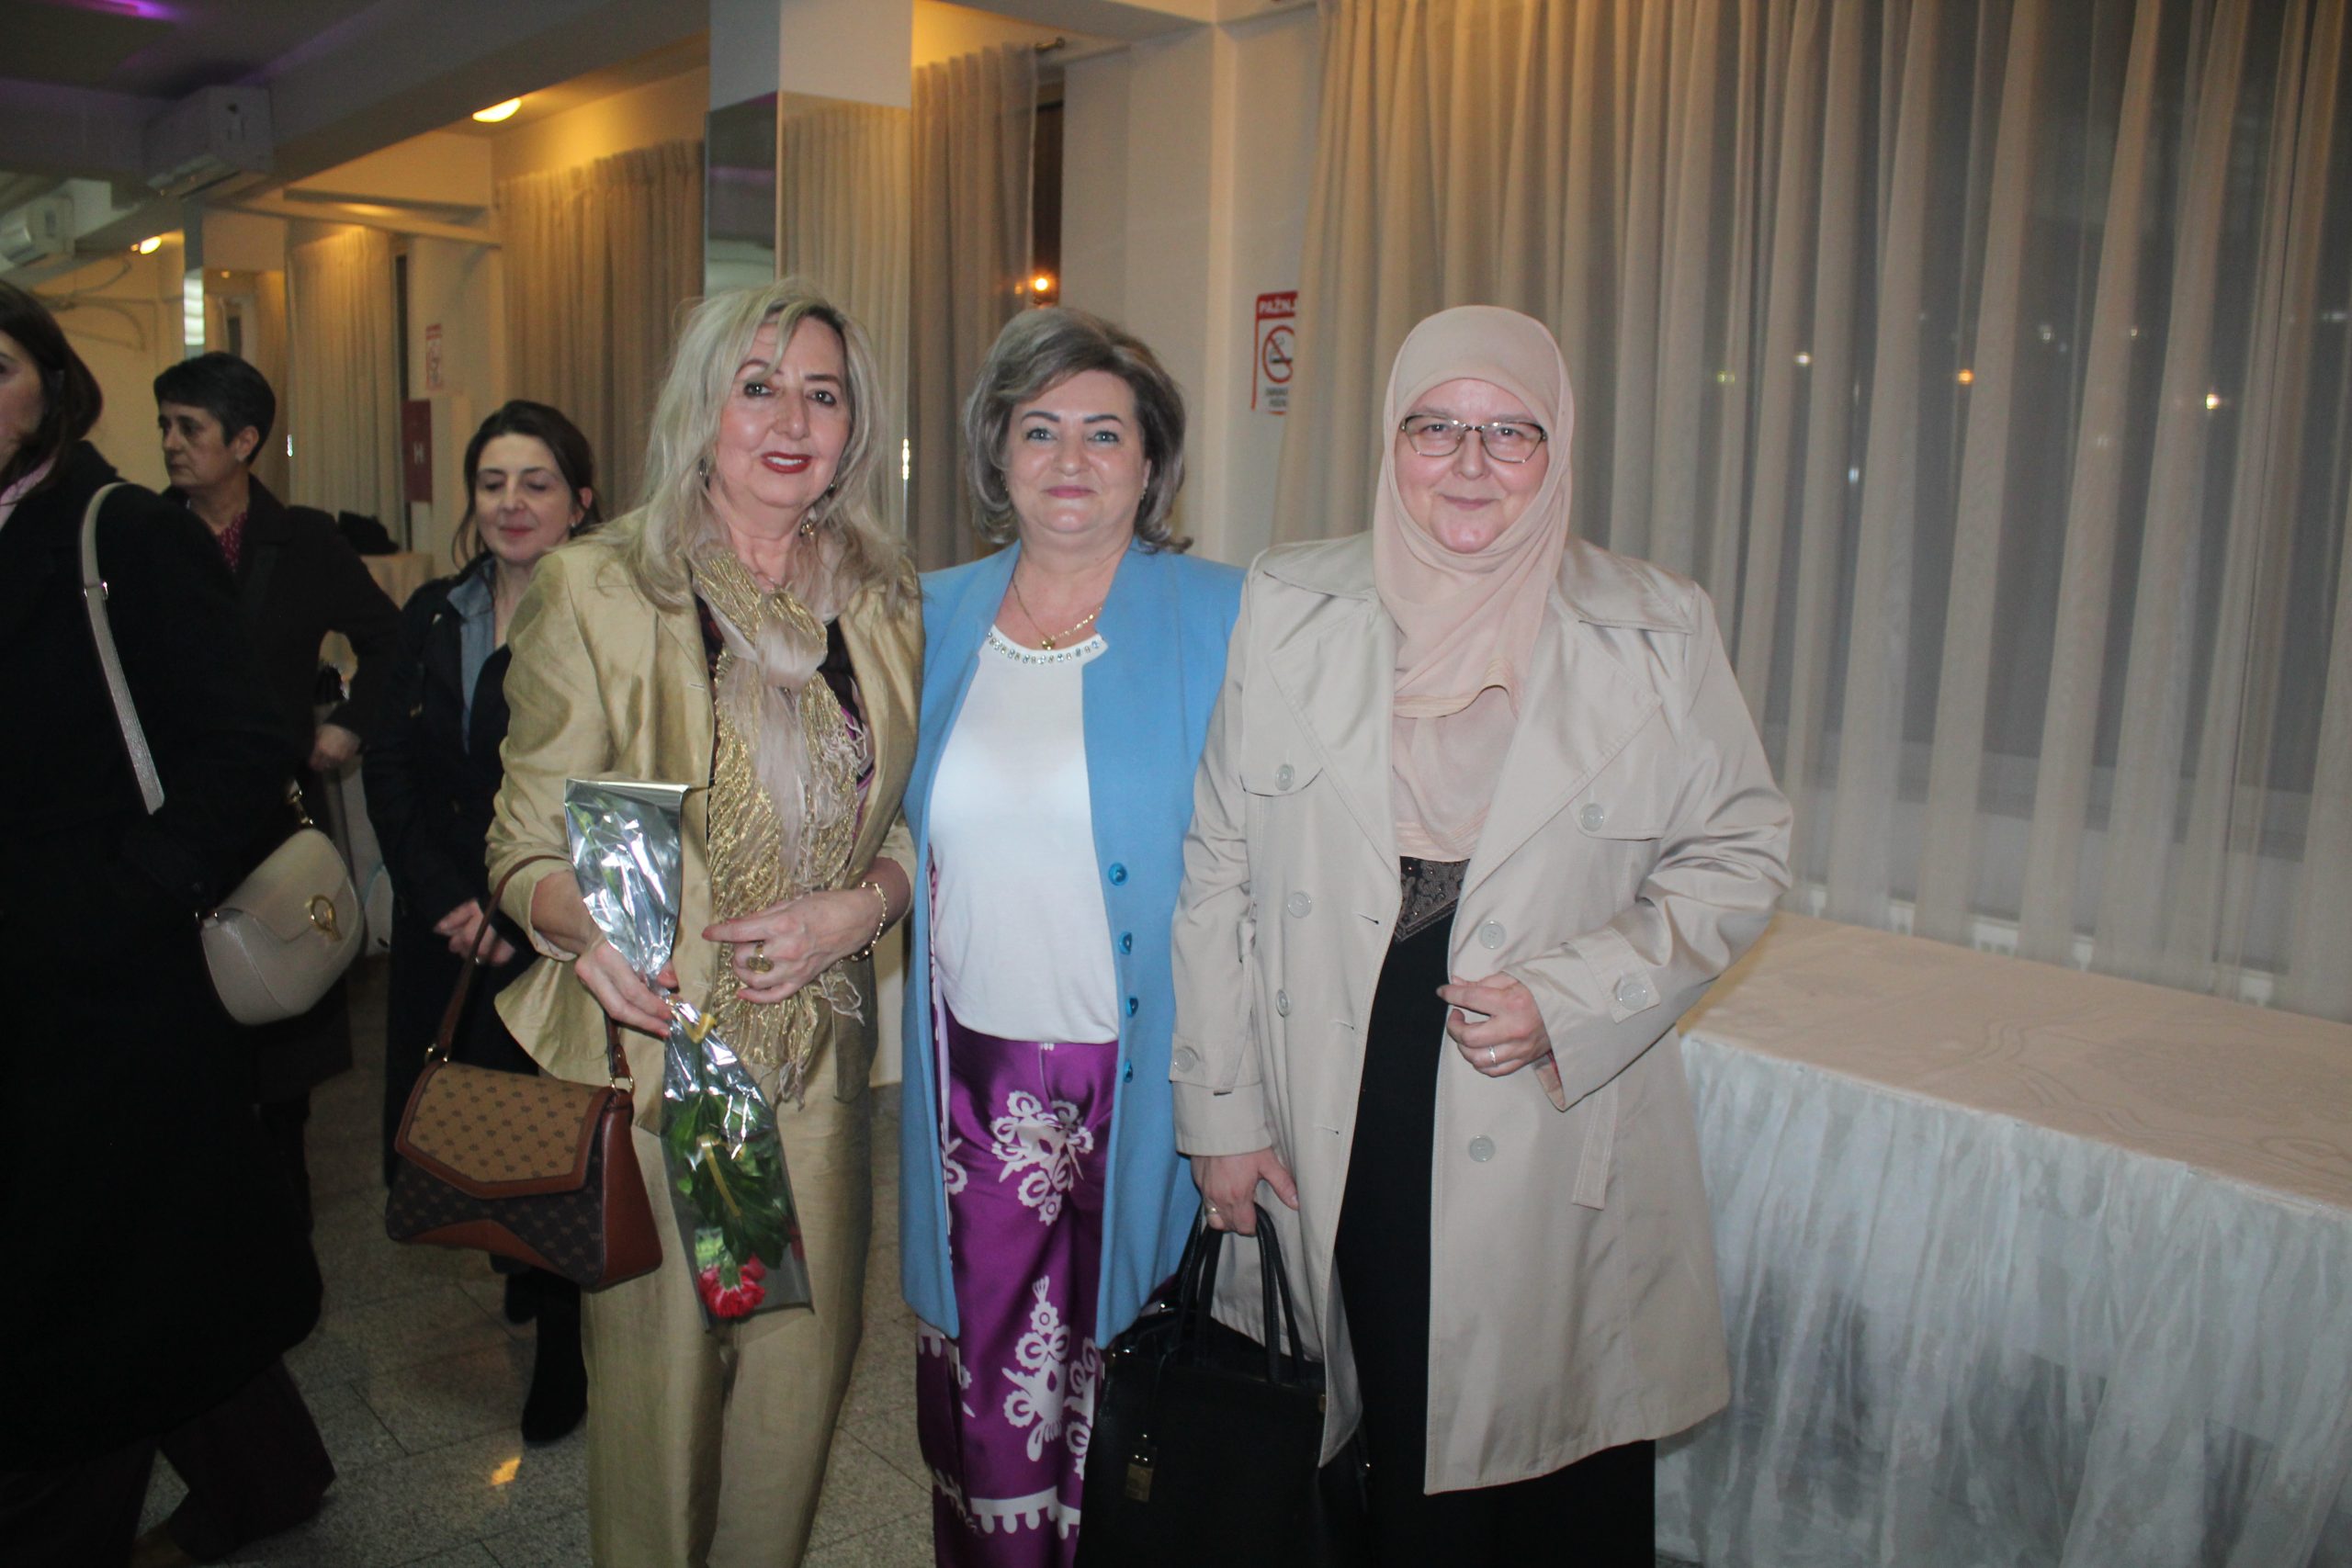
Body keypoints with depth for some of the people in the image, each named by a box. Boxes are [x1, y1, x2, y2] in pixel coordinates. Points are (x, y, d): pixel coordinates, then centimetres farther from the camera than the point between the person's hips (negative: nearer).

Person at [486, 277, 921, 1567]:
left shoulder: (888, 603, 6)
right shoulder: (596, 590, -4)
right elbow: (528, 840, -3)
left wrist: (862, 904, -9)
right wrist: (583, 928, -24)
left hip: (818, 1058, 3)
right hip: (651, 1052, -3)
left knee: (799, 1376, 11)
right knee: (656, 1377, 7)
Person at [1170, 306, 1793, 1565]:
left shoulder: (1656, 631, -1)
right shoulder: (1288, 606, 1)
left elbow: (1742, 850, 4)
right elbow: (1216, 861, 3)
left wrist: (1570, 1000, -10)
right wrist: (1218, 1106, 2)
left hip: (1561, 1146, 0)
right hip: (1341, 1140, 1)